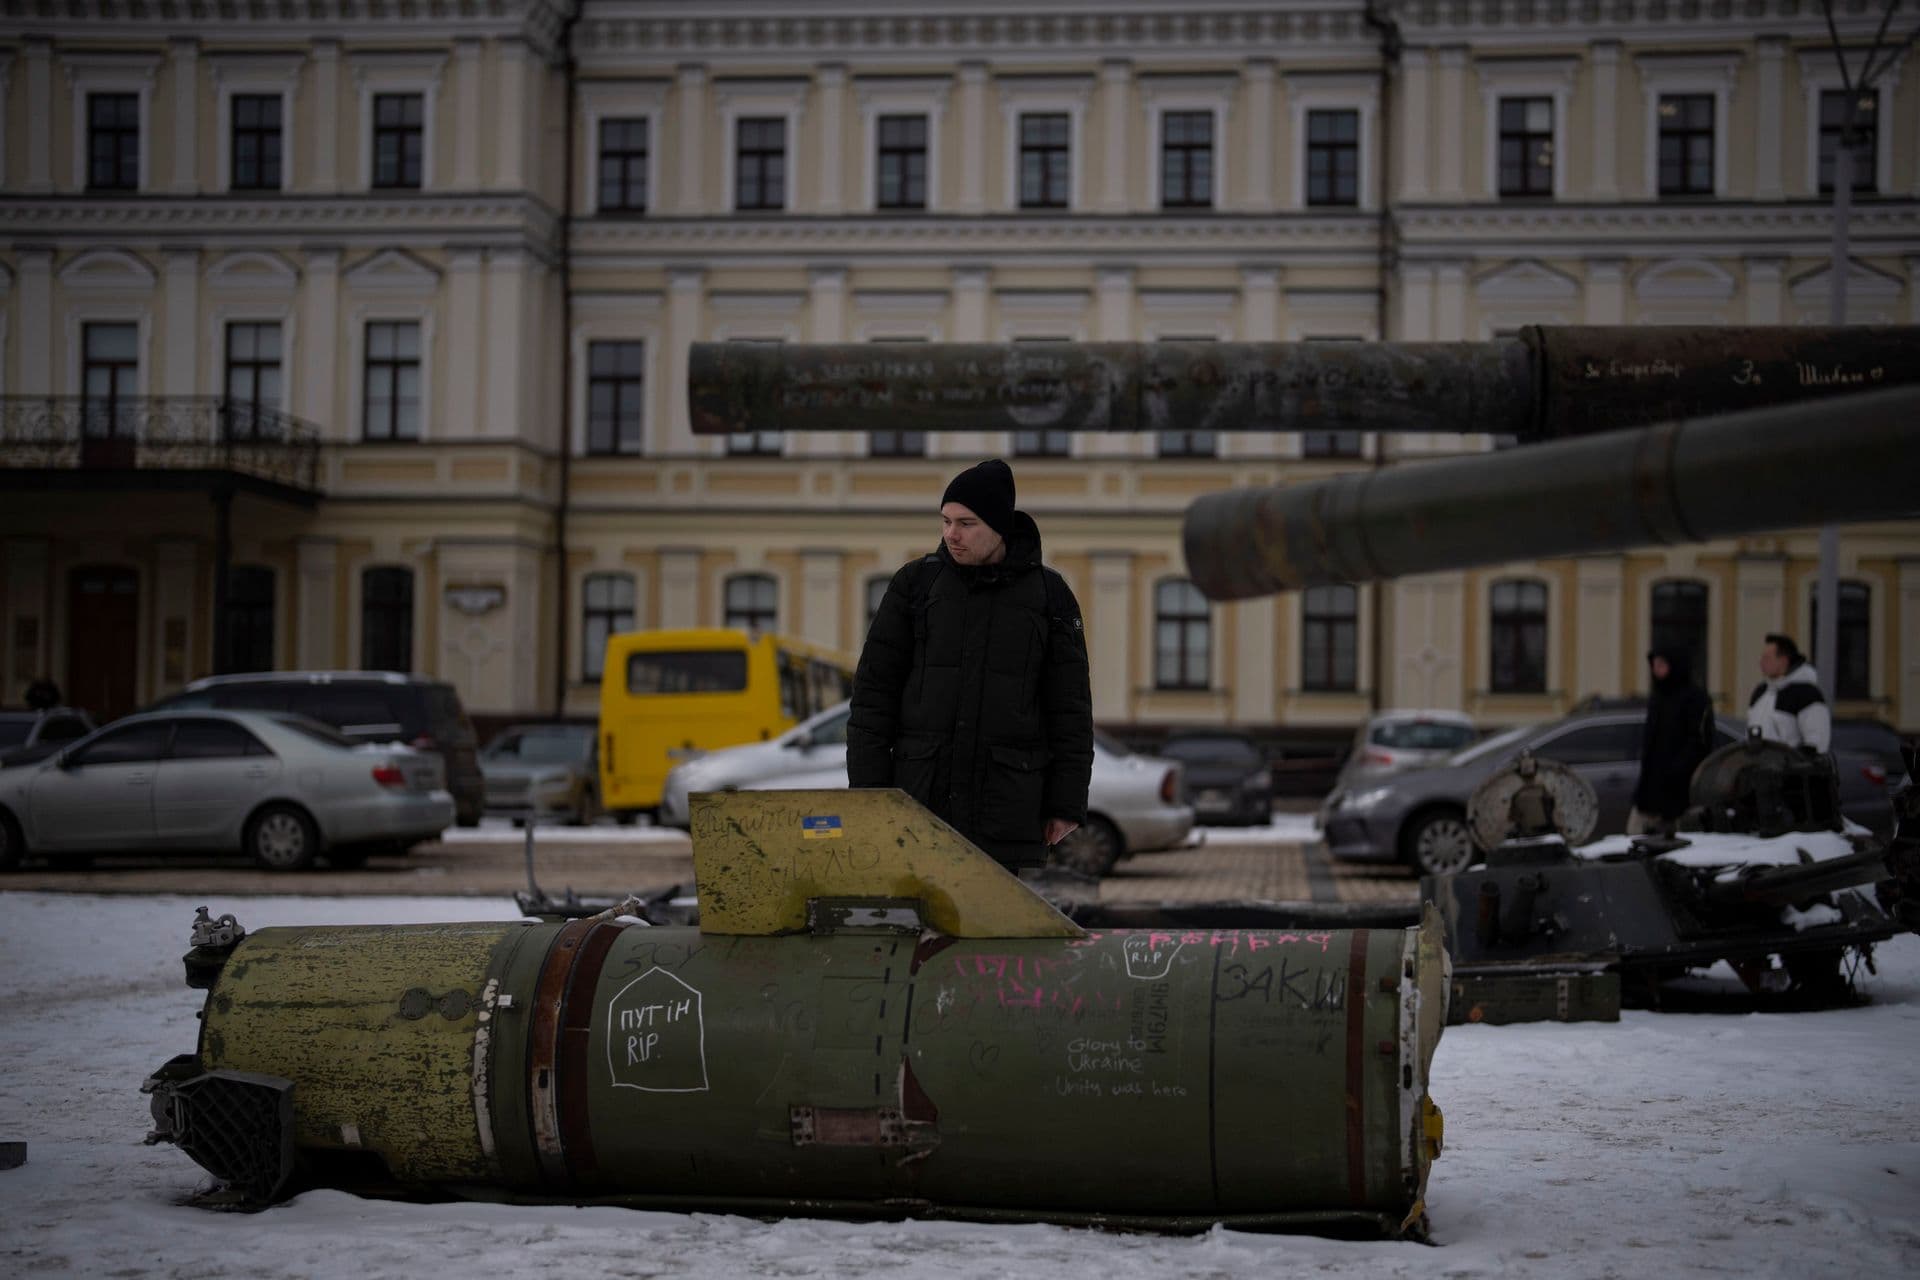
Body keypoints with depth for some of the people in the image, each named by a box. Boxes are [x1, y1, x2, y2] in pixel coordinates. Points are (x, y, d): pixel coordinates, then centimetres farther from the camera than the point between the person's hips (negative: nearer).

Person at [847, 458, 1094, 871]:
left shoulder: (1048, 594, 5)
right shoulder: (915, 583, 6)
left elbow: (1070, 708, 6)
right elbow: (874, 688, 5)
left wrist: (1067, 804, 1)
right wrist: (868, 792, -1)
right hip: (919, 799, 1)